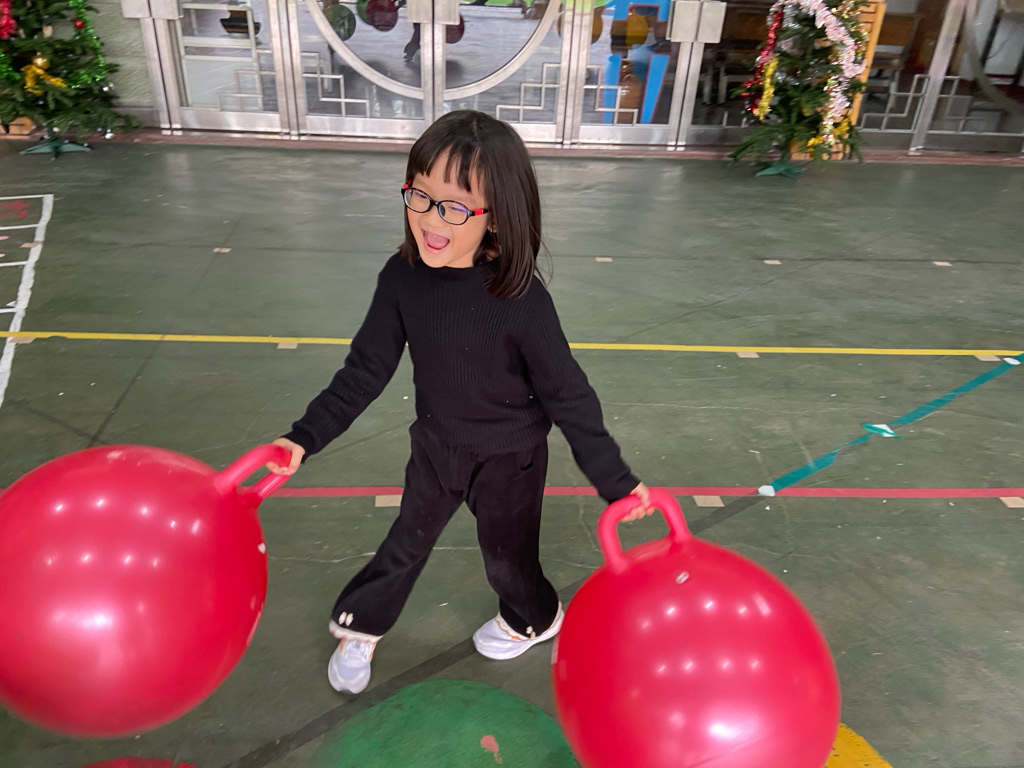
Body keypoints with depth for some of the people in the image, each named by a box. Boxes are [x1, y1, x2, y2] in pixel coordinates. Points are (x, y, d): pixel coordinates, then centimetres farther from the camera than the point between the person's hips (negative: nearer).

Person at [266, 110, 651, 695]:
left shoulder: (520, 298, -29)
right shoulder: (403, 277, -18)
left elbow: (567, 395, -19)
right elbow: (367, 369, -7)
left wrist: (616, 481, -14)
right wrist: (306, 437, -11)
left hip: (508, 458, -3)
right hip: (436, 446, 4)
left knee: (508, 554, 20)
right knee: (407, 541, 25)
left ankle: (536, 618, 55)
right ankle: (360, 625, 52)